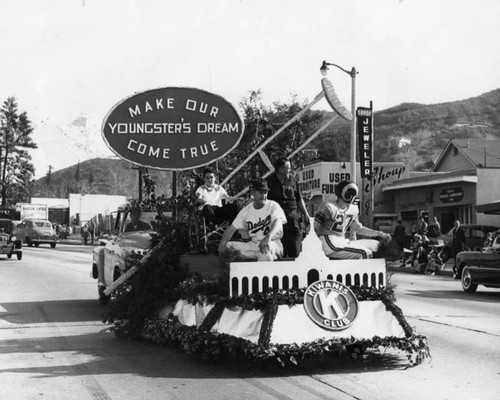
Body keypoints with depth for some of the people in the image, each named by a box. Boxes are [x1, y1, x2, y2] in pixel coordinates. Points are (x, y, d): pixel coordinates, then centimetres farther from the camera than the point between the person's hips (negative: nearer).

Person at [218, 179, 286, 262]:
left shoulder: (273, 206, -4)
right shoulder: (246, 210, 8)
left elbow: (277, 221, -23)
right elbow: (232, 228, 4)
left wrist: (268, 237, -45)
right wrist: (222, 243, -16)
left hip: (273, 244, -5)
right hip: (253, 245, 5)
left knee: (267, 247, -42)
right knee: (227, 247, -14)